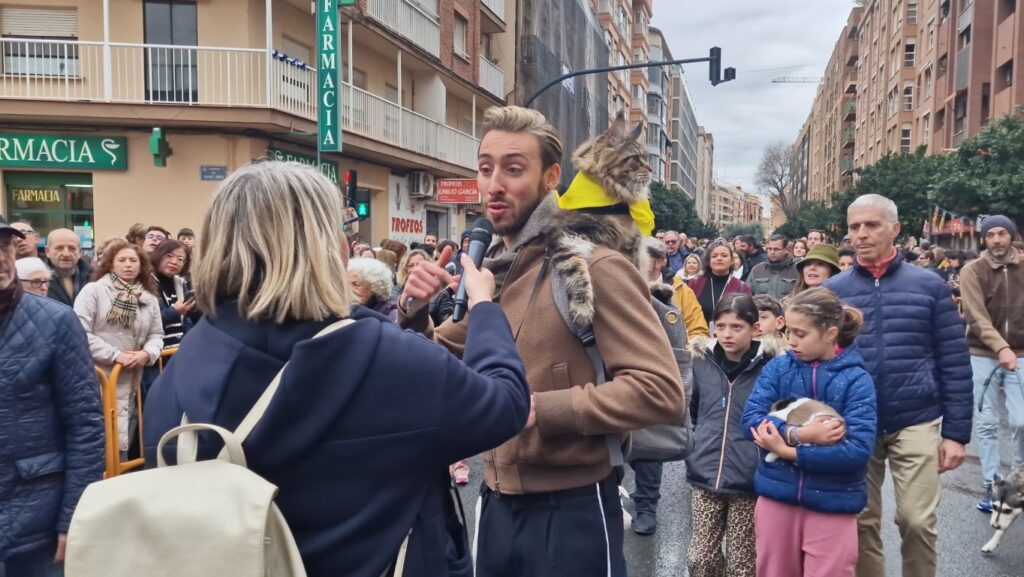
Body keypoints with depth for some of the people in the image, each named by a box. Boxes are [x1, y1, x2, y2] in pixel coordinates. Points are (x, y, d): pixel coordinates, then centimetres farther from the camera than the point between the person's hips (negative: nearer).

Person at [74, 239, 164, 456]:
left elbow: (156, 334, 13)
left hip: (130, 383, 5)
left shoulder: (149, 298, 12)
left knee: (122, 443, 10)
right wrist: (115, 355, -15)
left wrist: (147, 353, -9)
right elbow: (80, 332, -12)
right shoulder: (93, 290, -4)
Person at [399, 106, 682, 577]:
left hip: (570, 510, -6)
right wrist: (415, 314, -9)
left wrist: (535, 408, -25)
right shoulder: (490, 269, 5)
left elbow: (660, 390, -23)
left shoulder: (594, 267, -17)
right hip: (497, 503, 7)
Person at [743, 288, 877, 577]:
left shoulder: (856, 380, -9)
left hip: (833, 506, -3)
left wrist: (788, 451, -19)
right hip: (776, 498, 3)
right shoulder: (777, 367, -1)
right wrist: (800, 434, -23)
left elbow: (859, 449, -18)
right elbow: (751, 419, -9)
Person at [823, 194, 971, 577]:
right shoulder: (831, 291, 2)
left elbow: (954, 362, 2)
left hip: (916, 423, -1)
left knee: (917, 521, 0)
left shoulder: (929, 285, 0)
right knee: (862, 523, 10)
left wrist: (956, 431, -2)